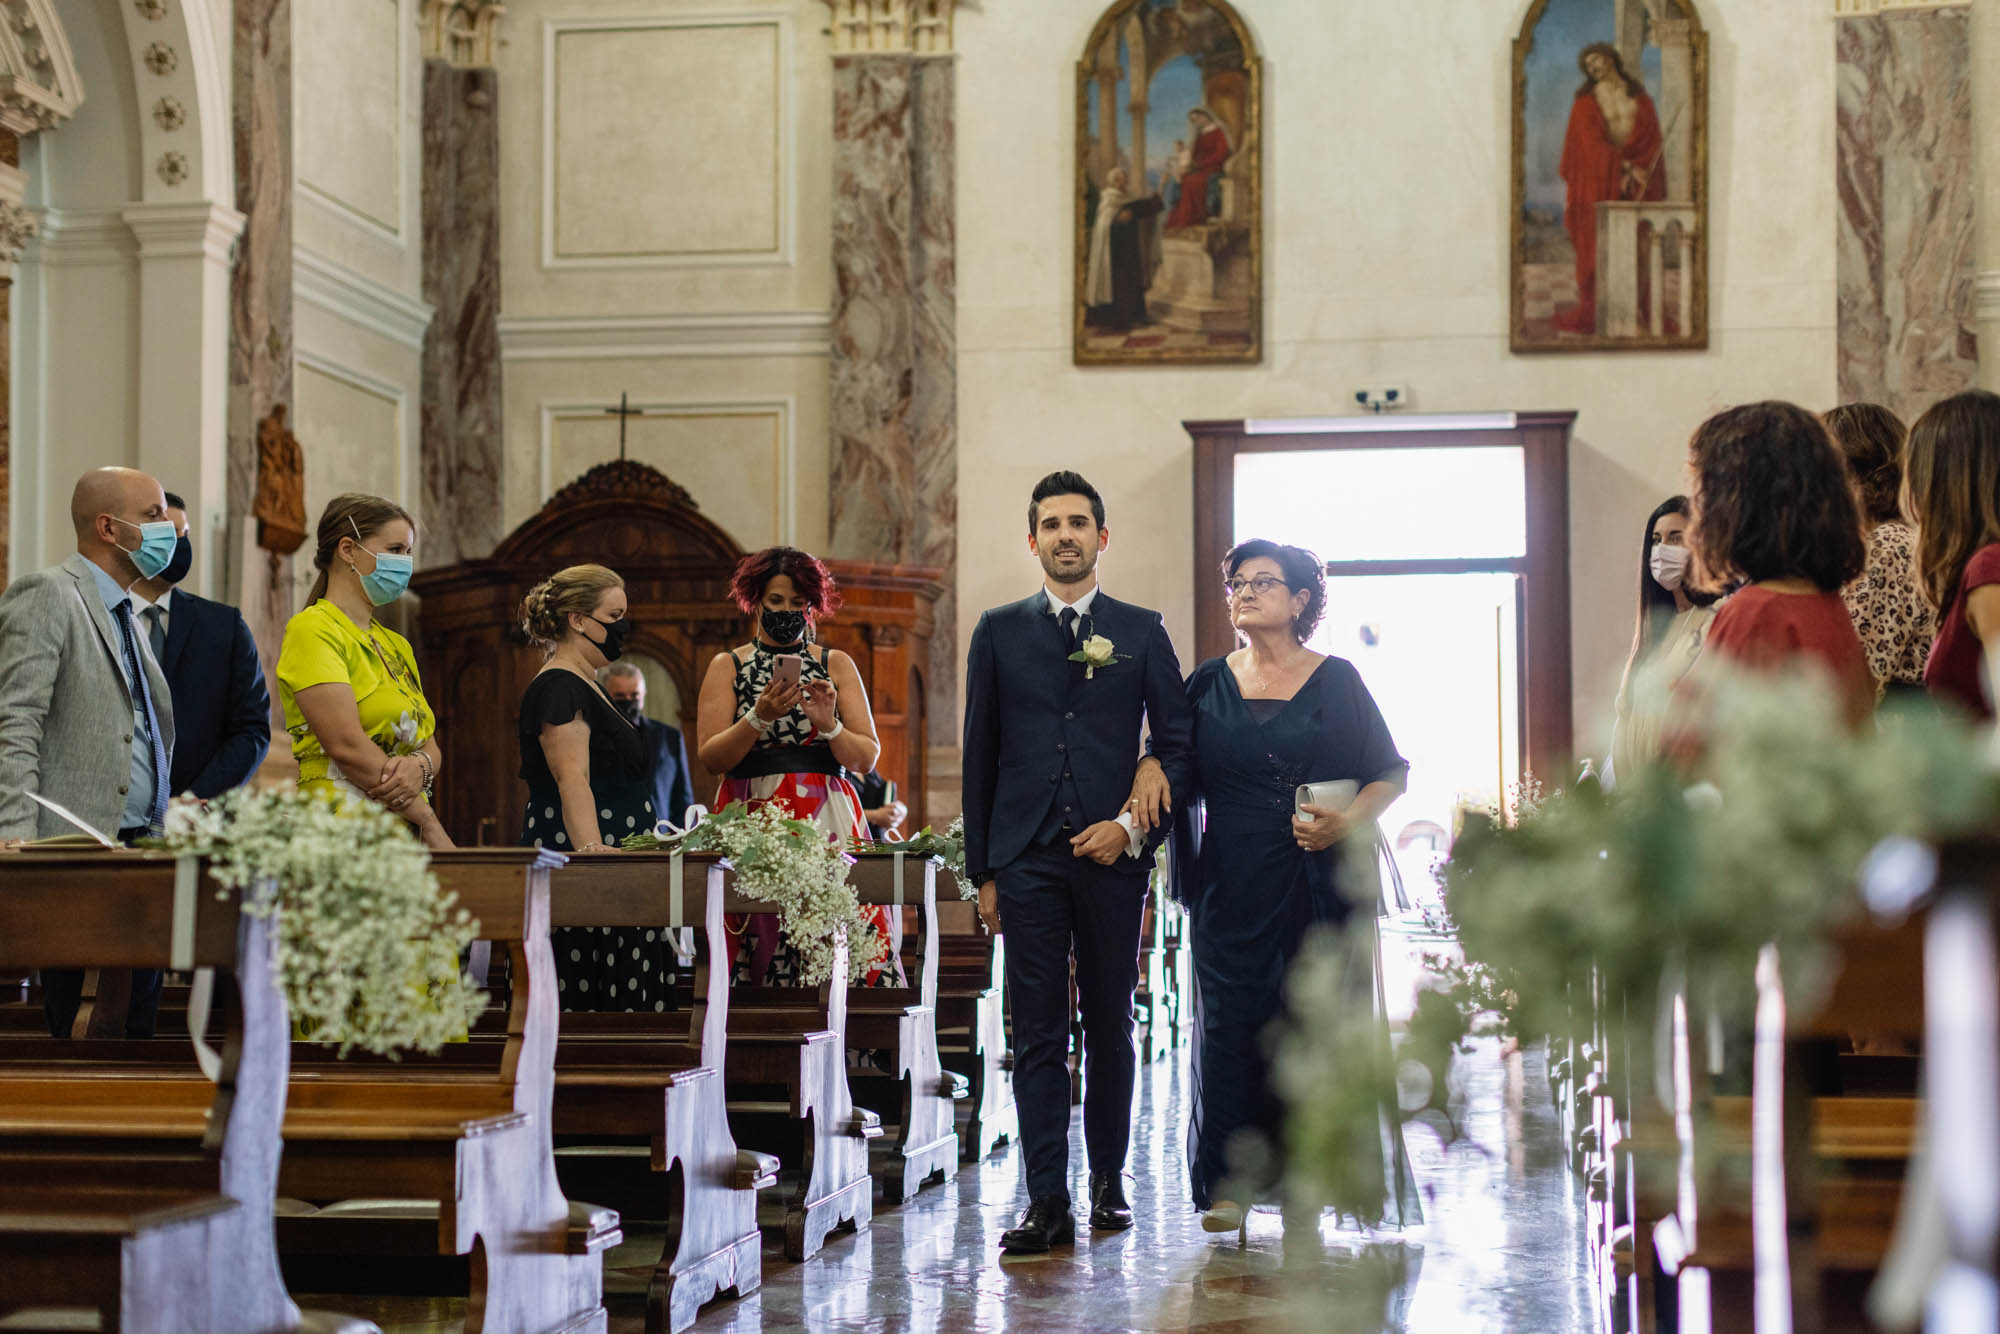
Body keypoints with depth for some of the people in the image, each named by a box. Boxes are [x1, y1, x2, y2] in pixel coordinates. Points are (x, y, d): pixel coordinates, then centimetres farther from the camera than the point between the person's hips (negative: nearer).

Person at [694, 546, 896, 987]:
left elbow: (867, 758, 8)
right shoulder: (728, 666, 11)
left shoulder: (836, 665, 13)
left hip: (827, 822, 1)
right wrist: (760, 717, -13)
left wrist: (829, 725, -10)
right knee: (759, 945, -13)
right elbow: (710, 757, 1)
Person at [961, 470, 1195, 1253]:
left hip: (1112, 857, 0)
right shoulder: (999, 632, 10)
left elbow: (1179, 743, 7)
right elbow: (980, 756, 9)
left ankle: (1108, 1183, 19)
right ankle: (1046, 1203, -4)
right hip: (1028, 858, 0)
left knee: (1111, 1028, 7)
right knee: (1038, 1035, -3)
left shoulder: (1141, 632, 8)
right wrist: (983, 870, 5)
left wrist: (1132, 823, -7)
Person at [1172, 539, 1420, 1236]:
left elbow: (1391, 771, 4)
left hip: (1322, 882, -1)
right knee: (1232, 1020, -3)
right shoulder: (1209, 684, 10)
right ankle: (1235, 1179, 2)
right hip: (1232, 884, 2)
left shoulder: (1335, 681, 3)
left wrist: (1350, 820, -13)